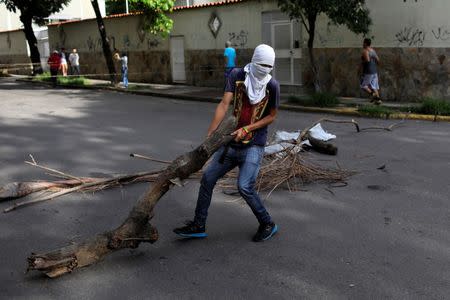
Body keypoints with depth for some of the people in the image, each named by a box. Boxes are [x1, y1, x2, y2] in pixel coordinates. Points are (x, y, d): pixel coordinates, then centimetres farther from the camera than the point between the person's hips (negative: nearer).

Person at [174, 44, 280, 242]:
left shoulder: (272, 85, -8)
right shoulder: (237, 75, -3)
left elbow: (271, 116, -1)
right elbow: (224, 104, -10)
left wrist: (246, 129, -13)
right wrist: (210, 135, -16)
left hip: (254, 145, -4)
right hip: (232, 142, 5)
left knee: (244, 186, -17)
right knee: (208, 178, 6)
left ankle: (268, 225, 7)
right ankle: (198, 226, 21)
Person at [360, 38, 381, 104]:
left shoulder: (365, 51, -12)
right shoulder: (373, 50, 12)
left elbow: (367, 60, -26)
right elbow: (378, 60, 14)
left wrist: (362, 63, -9)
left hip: (368, 71, -8)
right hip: (374, 71, 8)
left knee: (363, 86, 4)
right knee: (374, 86, 10)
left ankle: (372, 94, -14)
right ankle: (378, 99, 1)